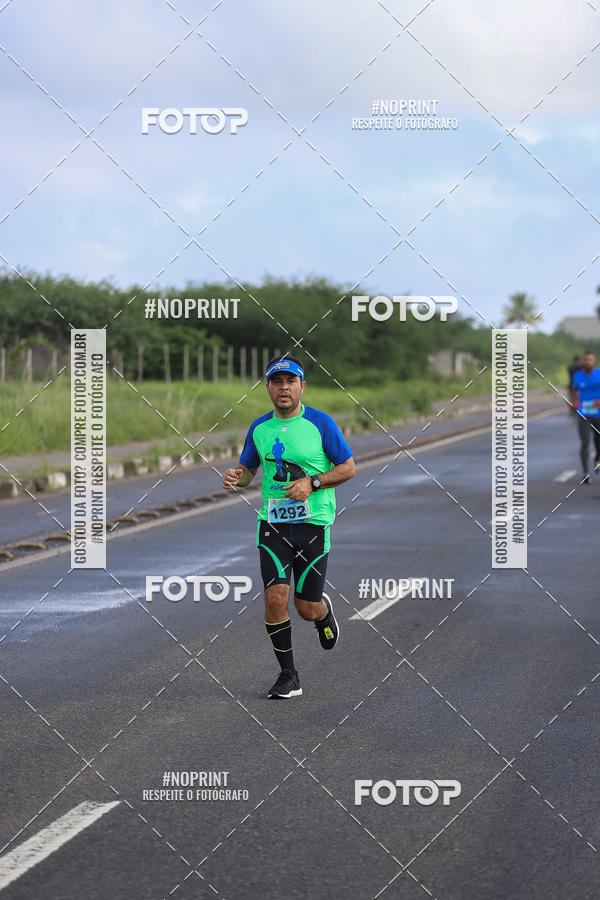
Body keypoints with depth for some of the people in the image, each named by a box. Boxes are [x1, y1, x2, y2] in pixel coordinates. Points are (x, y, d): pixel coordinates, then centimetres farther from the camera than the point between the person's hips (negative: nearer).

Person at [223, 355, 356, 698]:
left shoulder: (321, 423, -4)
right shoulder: (259, 428, 7)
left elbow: (349, 467, -1)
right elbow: (248, 470, 18)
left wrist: (312, 482, -16)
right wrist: (236, 477, -6)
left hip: (313, 523, -2)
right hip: (272, 522, 2)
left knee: (307, 608, 0)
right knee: (275, 596, -13)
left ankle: (325, 611, 40)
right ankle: (289, 676, 1)